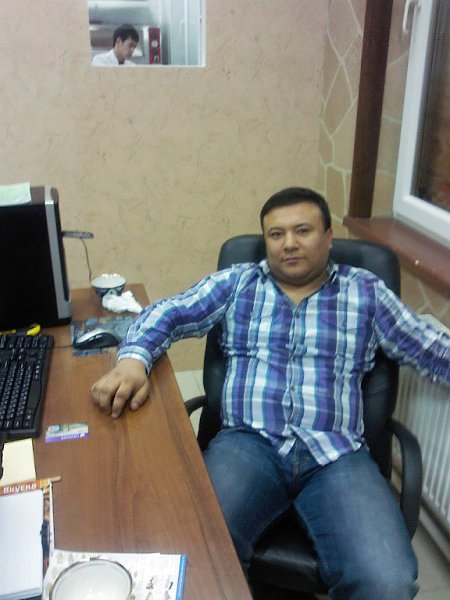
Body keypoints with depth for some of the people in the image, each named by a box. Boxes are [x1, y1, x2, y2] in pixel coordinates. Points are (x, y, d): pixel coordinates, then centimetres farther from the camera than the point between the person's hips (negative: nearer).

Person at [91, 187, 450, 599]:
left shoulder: (366, 292, 15)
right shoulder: (237, 283, 15)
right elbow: (168, 313, 9)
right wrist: (134, 359, -11)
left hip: (336, 453, 1)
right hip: (248, 442, 0)